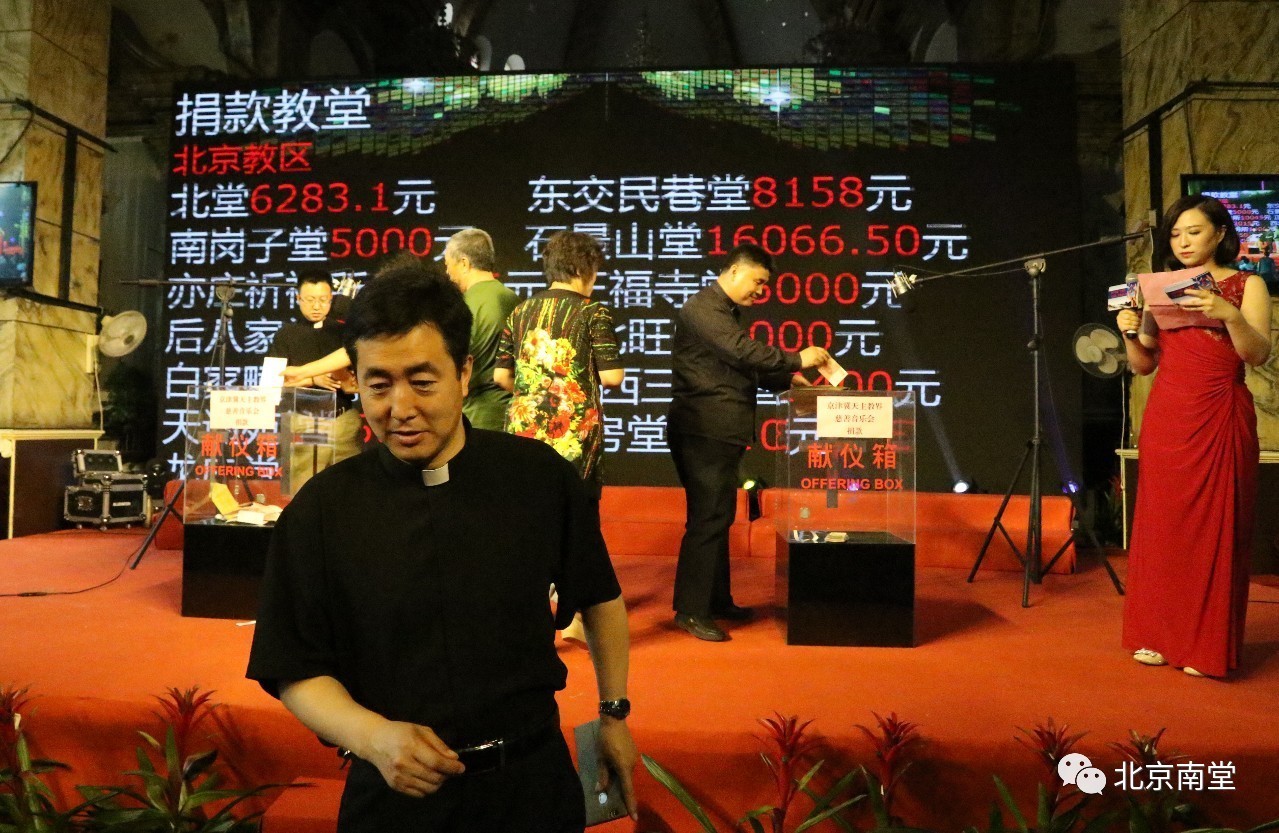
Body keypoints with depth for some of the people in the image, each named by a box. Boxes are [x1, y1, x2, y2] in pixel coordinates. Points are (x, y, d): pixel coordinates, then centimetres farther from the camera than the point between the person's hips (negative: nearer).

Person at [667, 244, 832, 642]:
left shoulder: (725, 312, 20)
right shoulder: (702, 308, -12)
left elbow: (743, 365, 23)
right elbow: (744, 352, -23)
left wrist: (785, 378, 11)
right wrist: (796, 360, -14)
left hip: (721, 434, 10)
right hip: (703, 433, -10)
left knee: (719, 517, 14)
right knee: (707, 519, -8)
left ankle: (717, 600, 25)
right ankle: (690, 610, 0)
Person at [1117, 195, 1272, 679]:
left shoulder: (1247, 285, 4)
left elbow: (1258, 355, -9)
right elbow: (1143, 365, 10)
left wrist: (1230, 314, -24)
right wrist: (1131, 334, -9)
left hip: (1221, 419, -3)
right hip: (1166, 418, 3)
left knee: (1215, 528, -1)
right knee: (1161, 525, 4)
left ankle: (1208, 645, 8)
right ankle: (1157, 636, 12)